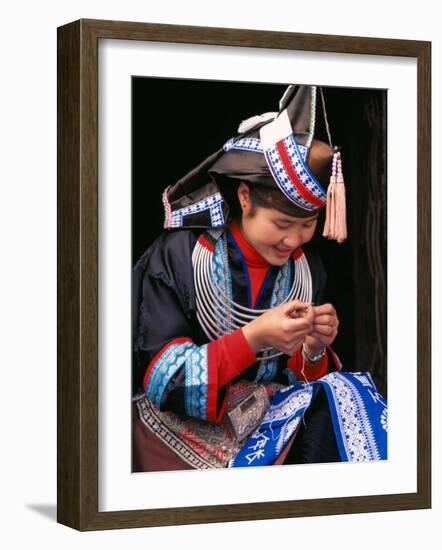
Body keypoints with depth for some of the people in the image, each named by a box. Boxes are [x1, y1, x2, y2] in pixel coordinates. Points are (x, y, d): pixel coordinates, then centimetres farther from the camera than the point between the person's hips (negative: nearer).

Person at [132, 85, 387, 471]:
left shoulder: (307, 269, 5)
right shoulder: (178, 256, -9)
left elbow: (301, 379, 9)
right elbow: (161, 378, -12)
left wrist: (313, 350, -14)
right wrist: (252, 338, -24)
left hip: (272, 415, 5)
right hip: (188, 422, -5)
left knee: (340, 403, -26)